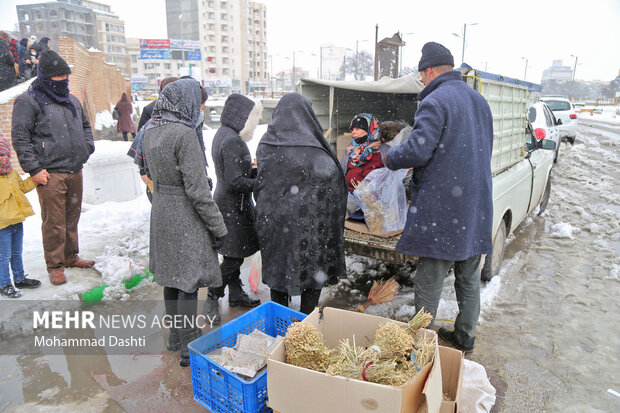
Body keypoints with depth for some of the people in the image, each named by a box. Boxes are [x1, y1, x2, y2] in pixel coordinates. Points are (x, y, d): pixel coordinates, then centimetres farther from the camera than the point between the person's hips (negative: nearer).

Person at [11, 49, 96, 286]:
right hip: (50, 174, -6)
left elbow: (85, 126, 31)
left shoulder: (72, 100, 17)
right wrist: (34, 169, -13)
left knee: (72, 216, 15)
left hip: (75, 170, 7)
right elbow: (20, 137, -8)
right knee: (54, 222, -3)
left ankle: (71, 256, 28)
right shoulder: (28, 101, -4)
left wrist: (87, 148, 14)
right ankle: (55, 266, 9)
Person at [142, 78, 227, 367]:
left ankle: (176, 335, 36)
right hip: (185, 216, -9)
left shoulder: (151, 129, 4)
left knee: (172, 277, 19)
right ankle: (188, 347, 15)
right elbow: (197, 189, -22)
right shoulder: (185, 134, -21)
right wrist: (218, 227, -14)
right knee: (189, 282, 3)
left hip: (160, 210, 9)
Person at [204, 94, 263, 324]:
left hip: (229, 203, 10)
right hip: (233, 207, -10)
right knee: (233, 257, 0)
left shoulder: (224, 134, 10)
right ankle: (212, 300, 13)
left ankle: (236, 294, 34)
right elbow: (235, 182, -24)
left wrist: (258, 171, 4)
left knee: (235, 254, 19)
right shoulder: (232, 141, -22)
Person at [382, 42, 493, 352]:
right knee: (468, 277, 18)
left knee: (430, 279, 3)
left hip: (441, 207, -8)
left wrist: (389, 158, -3)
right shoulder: (479, 101, 15)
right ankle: (465, 336, 32)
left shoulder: (435, 102, -13)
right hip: (476, 206, 8)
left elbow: (418, 150, -22)